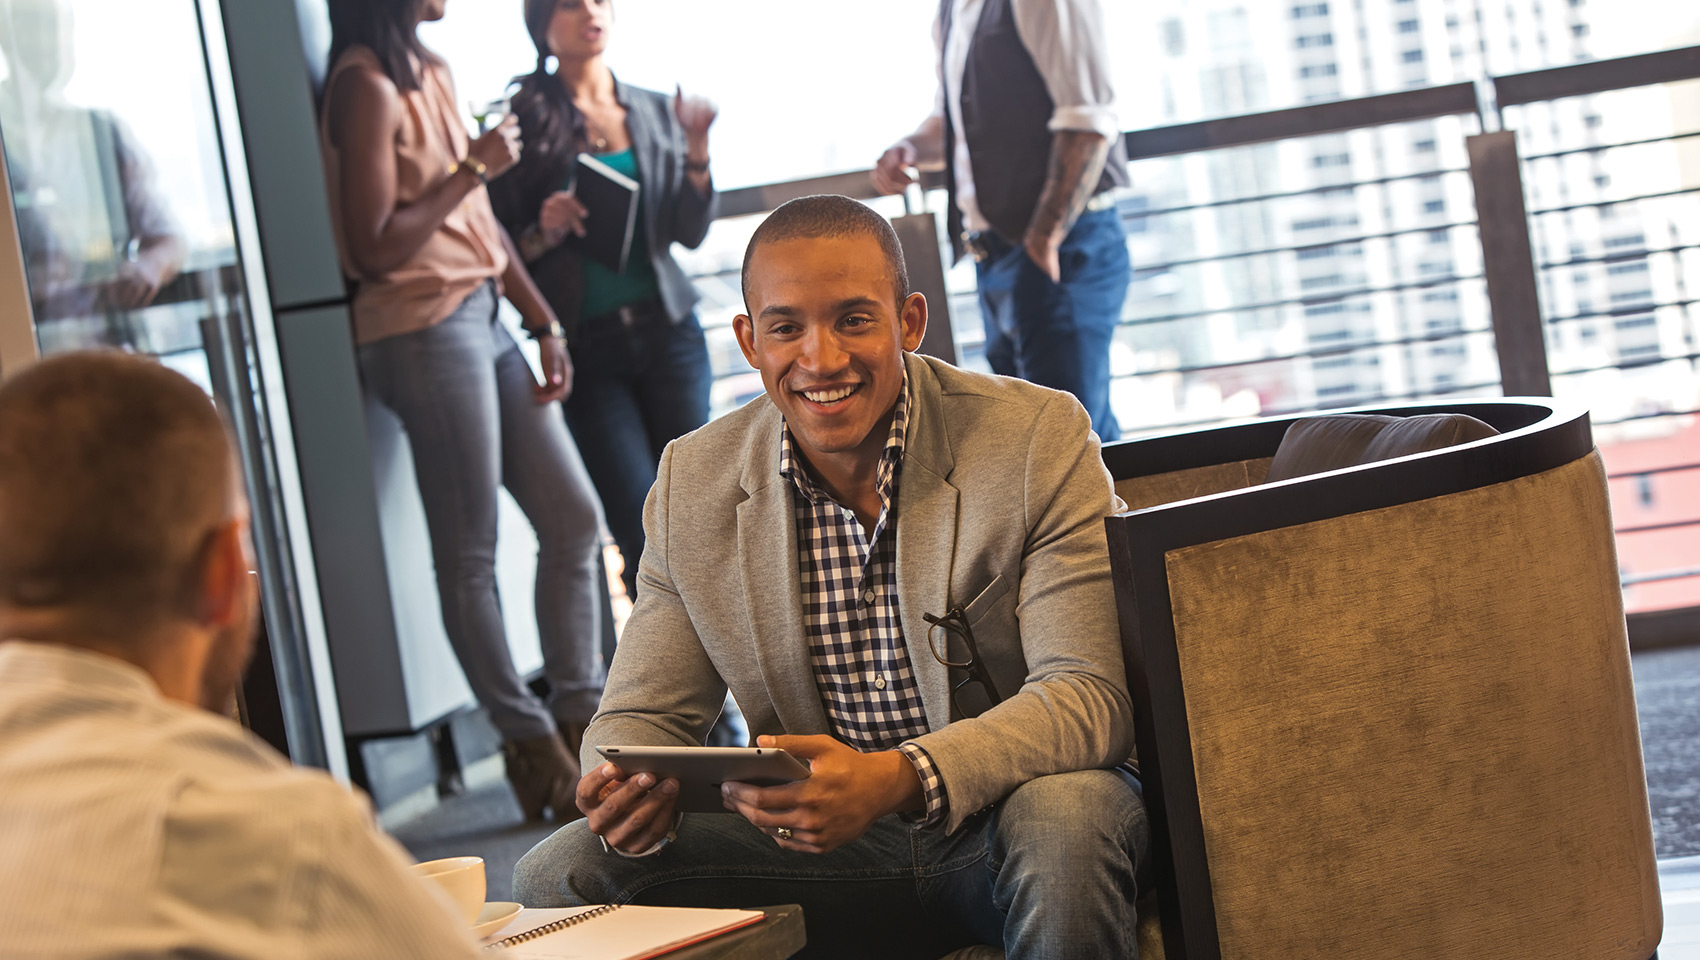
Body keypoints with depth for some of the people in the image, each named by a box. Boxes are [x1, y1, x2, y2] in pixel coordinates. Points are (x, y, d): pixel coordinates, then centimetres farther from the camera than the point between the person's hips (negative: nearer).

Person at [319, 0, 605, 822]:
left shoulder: (430, 73, 15)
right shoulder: (365, 85, -13)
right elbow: (374, 250, -18)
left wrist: (544, 323, 14)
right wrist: (471, 170, -13)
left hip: (480, 318, 10)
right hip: (422, 331, -9)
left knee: (575, 521, 10)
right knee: (469, 555, -1)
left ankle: (578, 723, 19)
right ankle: (532, 745, 8)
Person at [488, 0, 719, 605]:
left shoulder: (656, 112, 11)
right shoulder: (524, 122, 0)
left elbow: (690, 232, 6)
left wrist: (697, 149, -7)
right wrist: (543, 233, -17)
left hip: (668, 333, 3)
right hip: (587, 347, -3)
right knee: (645, 533, -9)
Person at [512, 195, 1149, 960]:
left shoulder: (1039, 441, -11)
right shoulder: (691, 484, 0)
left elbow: (1088, 695, -18)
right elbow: (643, 715, 3)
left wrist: (897, 780, -36)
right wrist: (633, 801, -24)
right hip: (821, 842, 3)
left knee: (1062, 820, -37)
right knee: (558, 876, -16)